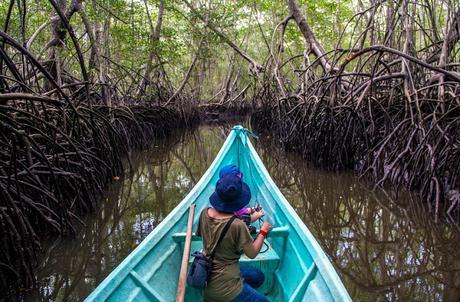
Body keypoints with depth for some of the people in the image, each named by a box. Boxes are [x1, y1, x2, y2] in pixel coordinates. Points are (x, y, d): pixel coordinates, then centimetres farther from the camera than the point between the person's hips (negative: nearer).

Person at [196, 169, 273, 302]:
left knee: (259, 276, 22)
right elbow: (252, 253, -14)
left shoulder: (205, 213, -9)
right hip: (224, 287, -7)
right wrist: (263, 232, 1)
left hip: (206, 279, 7)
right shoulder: (237, 226, -28)